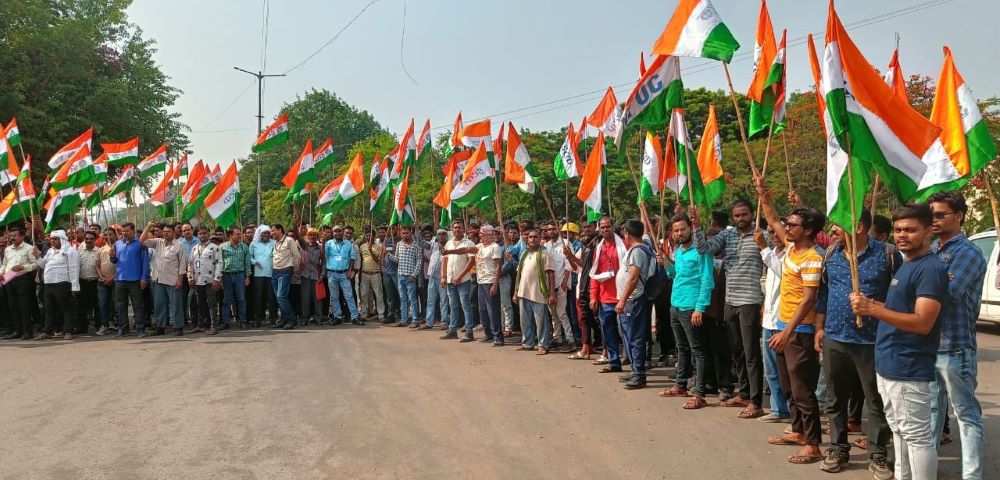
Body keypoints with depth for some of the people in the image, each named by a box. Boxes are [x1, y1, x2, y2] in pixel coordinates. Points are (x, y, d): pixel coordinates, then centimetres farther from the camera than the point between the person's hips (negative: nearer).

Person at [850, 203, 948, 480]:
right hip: (888, 365, 10)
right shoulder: (904, 266, 15)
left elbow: (922, 323, -24)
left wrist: (873, 309, -30)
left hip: (909, 370, -10)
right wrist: (869, 306, 5)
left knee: (917, 436, -2)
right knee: (899, 431, 18)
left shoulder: (931, 269, -15)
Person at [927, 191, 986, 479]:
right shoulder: (931, 251, 12)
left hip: (955, 348, -7)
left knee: (966, 413, 2)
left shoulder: (968, 253, -10)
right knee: (932, 407, 18)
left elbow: (947, 293, -22)